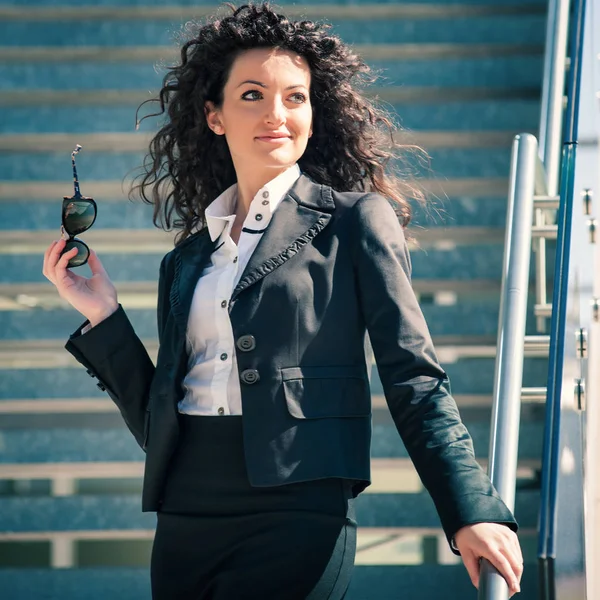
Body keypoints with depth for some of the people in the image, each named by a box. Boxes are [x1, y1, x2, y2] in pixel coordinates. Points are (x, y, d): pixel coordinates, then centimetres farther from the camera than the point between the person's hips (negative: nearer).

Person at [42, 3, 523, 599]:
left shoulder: (355, 221, 4)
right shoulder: (188, 259, 17)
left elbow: (415, 382, -2)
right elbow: (158, 423, 16)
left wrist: (473, 513, -12)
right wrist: (103, 317, 7)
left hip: (296, 517, -5)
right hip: (184, 522, 5)